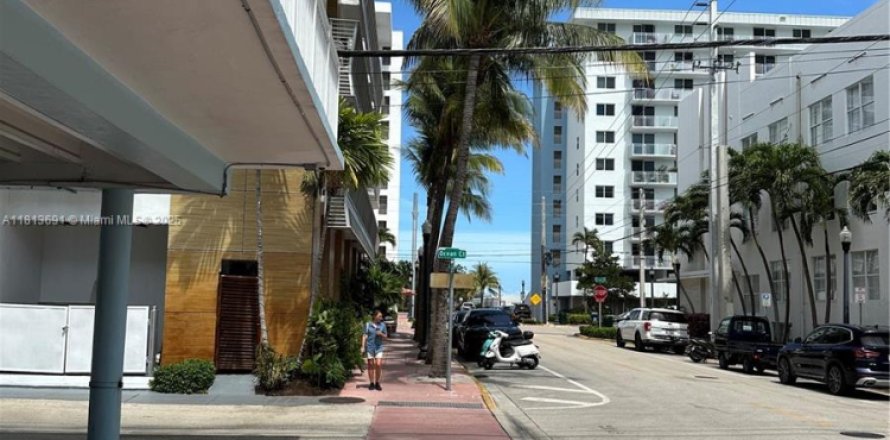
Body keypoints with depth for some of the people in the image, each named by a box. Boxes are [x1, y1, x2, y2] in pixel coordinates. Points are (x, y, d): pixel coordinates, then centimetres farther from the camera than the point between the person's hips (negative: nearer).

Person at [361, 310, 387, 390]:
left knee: (378, 364, -8)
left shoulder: (383, 325, 4)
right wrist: (363, 346, -6)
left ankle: (377, 383, 6)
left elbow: (385, 336, 10)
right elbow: (364, 336, 0)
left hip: (379, 347, 1)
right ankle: (372, 383, 15)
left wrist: (381, 334, -11)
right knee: (371, 365, 5)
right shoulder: (368, 324, 0)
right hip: (370, 347, -1)